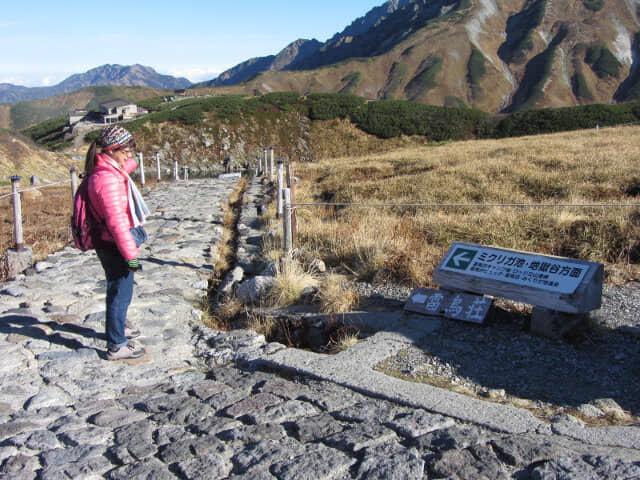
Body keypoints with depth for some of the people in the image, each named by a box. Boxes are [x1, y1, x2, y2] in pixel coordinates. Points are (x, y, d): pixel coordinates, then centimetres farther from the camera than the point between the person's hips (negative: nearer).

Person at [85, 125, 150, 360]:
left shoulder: (110, 171, 6)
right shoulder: (108, 179, -25)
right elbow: (116, 221, -26)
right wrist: (131, 255, -23)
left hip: (109, 244, 10)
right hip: (115, 246, -10)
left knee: (118, 290, 26)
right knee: (120, 293, 2)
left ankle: (118, 328, 46)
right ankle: (116, 346, 14)